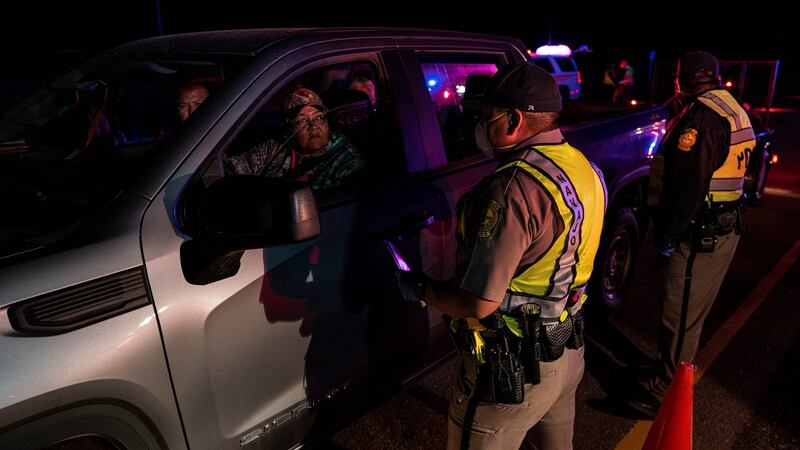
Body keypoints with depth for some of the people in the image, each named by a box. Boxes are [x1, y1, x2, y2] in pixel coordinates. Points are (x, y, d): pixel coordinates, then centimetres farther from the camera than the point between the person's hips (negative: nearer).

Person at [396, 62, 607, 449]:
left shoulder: (515, 188, -29)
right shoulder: (583, 168, 0)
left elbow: (479, 304, -27)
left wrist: (419, 289, -11)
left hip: (514, 369, -8)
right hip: (569, 349, 8)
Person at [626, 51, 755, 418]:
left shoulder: (703, 116, -20)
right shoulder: (730, 109, 13)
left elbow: (687, 185, -25)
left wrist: (667, 235, -17)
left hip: (699, 235, -11)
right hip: (722, 226, 11)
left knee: (680, 314, 1)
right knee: (684, 308, 22)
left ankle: (665, 392, 15)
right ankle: (669, 371, 39)